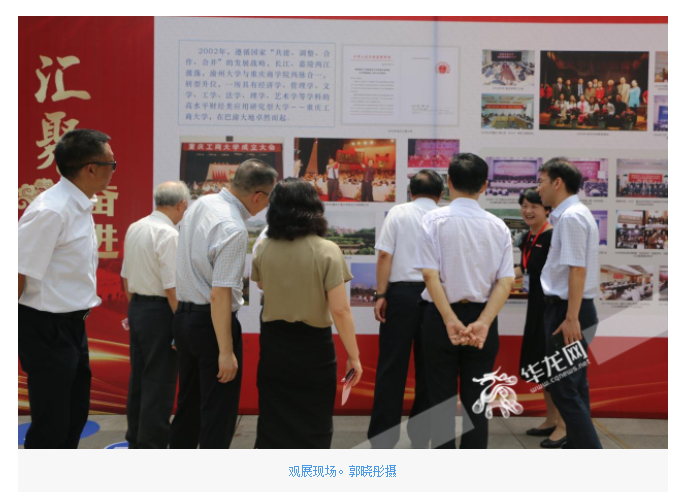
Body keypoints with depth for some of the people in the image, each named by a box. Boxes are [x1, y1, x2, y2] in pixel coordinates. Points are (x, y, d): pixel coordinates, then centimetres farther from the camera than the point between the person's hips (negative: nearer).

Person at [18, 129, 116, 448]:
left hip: (72, 325, 9)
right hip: (47, 327, -9)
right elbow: (18, 273, -22)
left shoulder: (80, 206, 7)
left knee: (74, 414, 20)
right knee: (51, 425, 0)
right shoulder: (50, 211, -22)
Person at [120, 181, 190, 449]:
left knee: (138, 377, 18)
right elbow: (172, 288, -22)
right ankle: (152, 445, 6)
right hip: (160, 312, -9)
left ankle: (135, 441, 30)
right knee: (159, 383, 0)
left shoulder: (134, 229, 6)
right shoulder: (169, 235, -19)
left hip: (137, 308, 9)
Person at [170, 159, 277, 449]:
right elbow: (219, 295, -25)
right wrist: (226, 351, -21)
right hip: (211, 323, -9)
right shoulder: (233, 229, -22)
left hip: (183, 316, 9)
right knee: (219, 412, 3)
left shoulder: (198, 206, 5)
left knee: (189, 403, 21)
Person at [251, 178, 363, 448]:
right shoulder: (326, 251, -16)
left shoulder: (263, 249, -3)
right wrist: (354, 355, -10)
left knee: (273, 421, 16)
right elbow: (339, 310, -18)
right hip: (313, 346, -3)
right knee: (313, 424, 12)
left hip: (273, 344, 4)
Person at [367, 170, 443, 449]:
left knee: (391, 366, 3)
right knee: (427, 368, 11)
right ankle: (420, 436, 18)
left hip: (401, 292, -1)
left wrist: (381, 295, -3)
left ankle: (382, 437, 5)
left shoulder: (398, 213, 1)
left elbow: (385, 255, -6)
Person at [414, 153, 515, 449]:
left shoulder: (435, 220, -6)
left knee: (441, 399, 8)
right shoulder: (497, 226, 2)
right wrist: (482, 323, -12)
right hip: (482, 316, 2)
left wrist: (450, 321, -15)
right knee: (476, 401, 10)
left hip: (441, 316, -2)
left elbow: (430, 274, -14)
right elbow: (505, 282, -5)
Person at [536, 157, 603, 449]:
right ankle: (577, 448, 26)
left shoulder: (571, 217, -16)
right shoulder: (571, 214, 14)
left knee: (563, 389, -7)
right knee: (575, 387, 16)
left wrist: (571, 318, -24)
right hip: (570, 309, 10)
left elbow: (577, 270, -22)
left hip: (567, 310, -10)